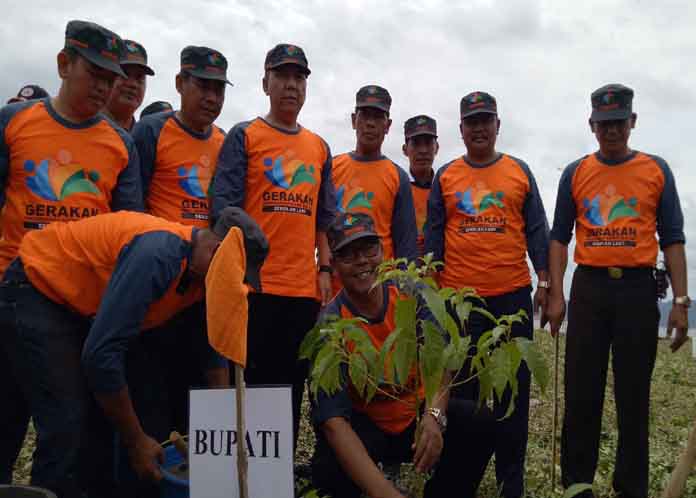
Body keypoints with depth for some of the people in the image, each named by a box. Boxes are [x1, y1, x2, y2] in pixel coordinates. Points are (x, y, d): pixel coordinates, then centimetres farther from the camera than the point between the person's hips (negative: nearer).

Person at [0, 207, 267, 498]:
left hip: (83, 306, 8)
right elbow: (101, 353, -37)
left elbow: (213, 354, 4)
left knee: (109, 421, 7)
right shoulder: (158, 255, -35)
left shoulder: (204, 273, -8)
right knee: (66, 430, -15)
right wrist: (137, 442, -26)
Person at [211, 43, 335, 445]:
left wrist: (325, 269, 9)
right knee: (249, 383, 1)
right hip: (256, 284, -4)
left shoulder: (320, 148, 17)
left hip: (304, 288, 5)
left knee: (292, 385, 11)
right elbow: (225, 207, -4)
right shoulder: (244, 136, 3)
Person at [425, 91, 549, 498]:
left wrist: (545, 281, -1)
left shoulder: (520, 171, 9)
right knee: (462, 391, 7)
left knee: (514, 390, 4)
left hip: (513, 295, 0)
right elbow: (434, 235, 8)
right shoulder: (446, 176, 8)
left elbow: (537, 230, 7)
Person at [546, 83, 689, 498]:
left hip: (638, 289, 0)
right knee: (582, 393, 5)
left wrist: (681, 301, -2)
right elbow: (560, 238, 7)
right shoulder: (575, 173, 7)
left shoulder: (657, 170, 6)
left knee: (634, 394, 6)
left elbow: (672, 239, 5)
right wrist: (556, 294, -3)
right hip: (589, 288, 1)